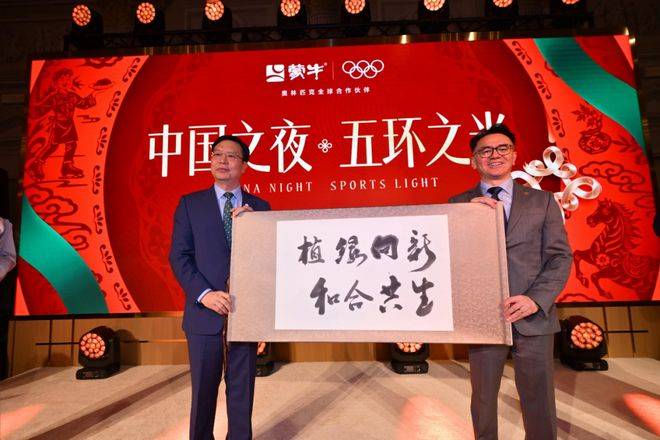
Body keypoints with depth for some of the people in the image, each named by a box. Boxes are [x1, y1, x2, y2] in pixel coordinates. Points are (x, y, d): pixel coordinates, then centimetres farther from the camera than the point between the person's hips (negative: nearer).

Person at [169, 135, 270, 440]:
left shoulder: (259, 207, 7)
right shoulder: (190, 204, 4)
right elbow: (179, 256, -3)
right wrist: (204, 294, -16)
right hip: (205, 312, 0)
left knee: (242, 390, 13)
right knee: (203, 389, 13)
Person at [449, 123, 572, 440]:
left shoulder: (542, 201, 6)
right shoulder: (458, 204, 4)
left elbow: (560, 257, 1)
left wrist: (536, 299, -14)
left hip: (533, 317, 1)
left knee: (539, 403, 13)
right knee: (483, 400, 16)